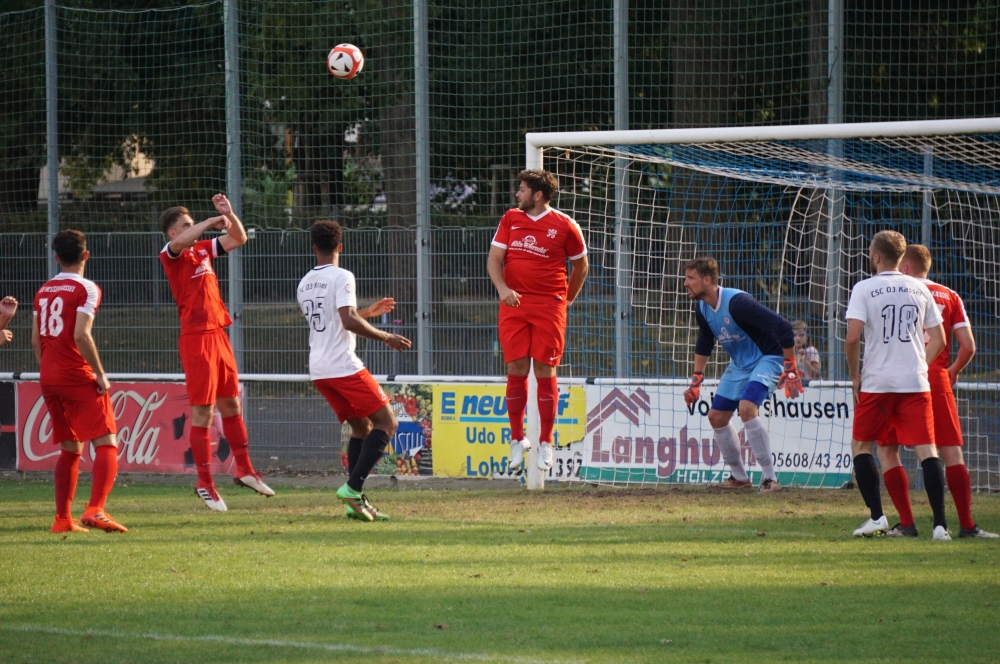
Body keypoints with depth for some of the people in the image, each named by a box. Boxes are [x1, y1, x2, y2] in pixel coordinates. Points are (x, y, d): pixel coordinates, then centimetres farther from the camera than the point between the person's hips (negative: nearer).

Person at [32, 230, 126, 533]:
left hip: (49, 380, 7)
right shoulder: (86, 289, -8)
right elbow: (81, 336, -18)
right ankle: (95, 509, -26)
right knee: (107, 445, -8)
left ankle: (63, 518, 13)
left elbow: (36, 340, 14)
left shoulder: (43, 291, 13)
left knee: (70, 449, 16)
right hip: (78, 378, -7)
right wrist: (100, 374, -12)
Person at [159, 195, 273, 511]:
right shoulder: (170, 254, -7)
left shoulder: (203, 249, 15)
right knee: (202, 413, -5)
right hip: (196, 338, -8)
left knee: (231, 405, 15)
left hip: (218, 334, 8)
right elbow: (180, 242, -30)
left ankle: (244, 470, 26)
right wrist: (212, 221, -24)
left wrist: (229, 214, 4)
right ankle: (205, 484, 0)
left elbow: (238, 239, 21)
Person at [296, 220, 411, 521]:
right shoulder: (341, 277, -9)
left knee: (361, 426, 16)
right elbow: (349, 322, -20)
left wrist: (368, 312, 34)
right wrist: (385, 337, -10)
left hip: (318, 370, 8)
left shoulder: (304, 284, 16)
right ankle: (353, 488, -15)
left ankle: (356, 501, 6)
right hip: (343, 366, -8)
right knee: (386, 422, -1)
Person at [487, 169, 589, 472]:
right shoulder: (510, 219, 9)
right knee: (516, 370, 0)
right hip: (513, 304, 3)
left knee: (545, 371, -3)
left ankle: (545, 443, 6)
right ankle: (517, 439, 13)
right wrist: (502, 288, -13)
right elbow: (494, 259, 5)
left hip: (549, 306, -3)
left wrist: (568, 298, 14)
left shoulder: (565, 226, 0)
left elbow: (581, 265, 12)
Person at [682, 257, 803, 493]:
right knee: (716, 416, 7)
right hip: (739, 364, 9)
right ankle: (739, 476, 24)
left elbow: (782, 327, -32)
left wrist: (790, 369, -29)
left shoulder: (736, 302, -30)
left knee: (746, 407, -29)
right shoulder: (702, 309, -3)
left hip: (768, 359, -9)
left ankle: (770, 477, -21)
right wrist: (696, 380, 18)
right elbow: (704, 344, 19)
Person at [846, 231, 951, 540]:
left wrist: (854, 375, 1)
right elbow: (938, 340, 10)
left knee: (861, 446, 15)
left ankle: (876, 516, 6)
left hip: (876, 384, -2)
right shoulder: (920, 289, 9)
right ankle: (940, 523, -11)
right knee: (926, 450, -2)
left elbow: (852, 337, -12)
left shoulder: (864, 289, -3)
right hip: (916, 383, 2)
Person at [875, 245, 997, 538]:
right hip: (937, 380, 2)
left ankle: (906, 523, -2)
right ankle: (967, 525, -5)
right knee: (952, 453, 2)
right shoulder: (950, 297, 9)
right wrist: (954, 370, 22)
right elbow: (968, 346, 4)